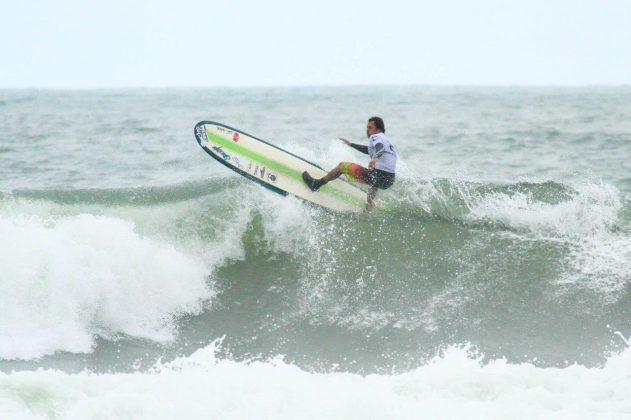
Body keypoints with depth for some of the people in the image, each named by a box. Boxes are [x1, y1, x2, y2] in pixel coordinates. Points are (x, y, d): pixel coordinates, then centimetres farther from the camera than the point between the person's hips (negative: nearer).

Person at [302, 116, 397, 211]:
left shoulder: (375, 137, 1)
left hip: (377, 176, -9)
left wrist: (375, 158, -44)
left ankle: (316, 184, 10)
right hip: (389, 181, 9)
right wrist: (351, 144, 52)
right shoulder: (387, 141, 28)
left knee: (342, 166, 5)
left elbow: (380, 148, -22)